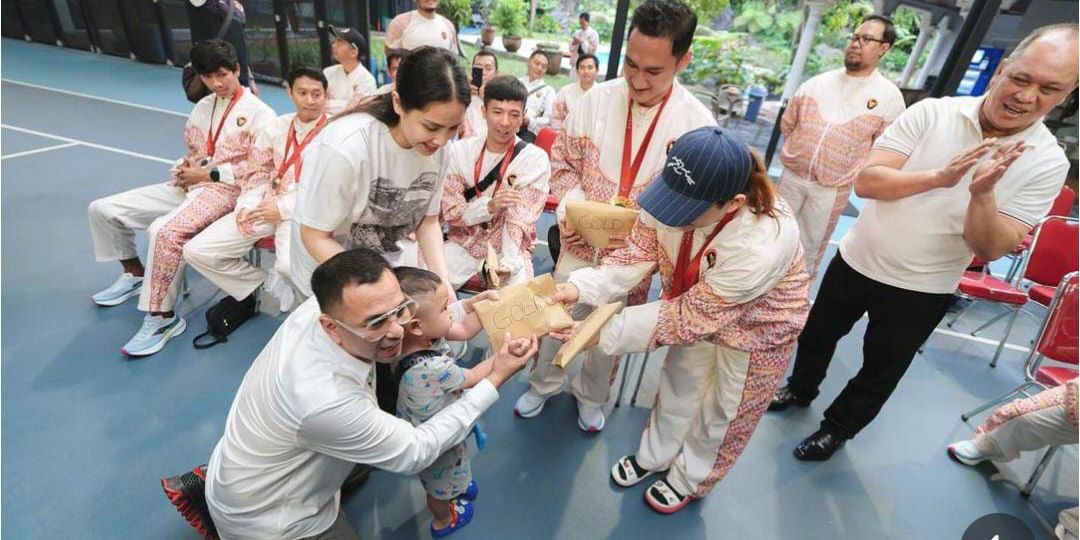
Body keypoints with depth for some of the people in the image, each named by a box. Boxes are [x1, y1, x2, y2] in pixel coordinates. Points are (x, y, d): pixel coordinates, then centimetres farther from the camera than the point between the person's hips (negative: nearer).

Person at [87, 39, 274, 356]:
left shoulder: (259, 113, -6)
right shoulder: (202, 107, 17)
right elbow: (193, 151, 25)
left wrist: (209, 174, -13)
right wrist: (185, 168, 1)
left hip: (224, 191, -8)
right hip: (188, 185, 8)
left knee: (163, 231, -33)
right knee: (103, 210, 4)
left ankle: (163, 318, -19)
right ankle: (135, 274, 26)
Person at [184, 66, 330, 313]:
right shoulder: (276, 127, 12)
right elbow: (258, 173, 16)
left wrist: (283, 207, -14)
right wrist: (246, 206, -3)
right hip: (264, 207, 6)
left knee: (290, 266, -35)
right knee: (196, 251, -2)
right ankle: (264, 285, 10)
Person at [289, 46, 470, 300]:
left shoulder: (434, 144, -16)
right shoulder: (344, 148, -31)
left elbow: (428, 221, -5)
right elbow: (316, 237, -20)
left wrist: (443, 281, -20)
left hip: (391, 262, 4)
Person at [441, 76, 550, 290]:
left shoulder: (535, 159, -9)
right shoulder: (459, 151, -3)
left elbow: (520, 220, -16)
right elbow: (451, 212, -5)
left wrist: (508, 263, -33)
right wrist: (489, 205, -24)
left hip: (509, 249, -2)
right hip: (464, 243, 2)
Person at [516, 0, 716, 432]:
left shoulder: (697, 123, -12)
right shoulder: (598, 98, -8)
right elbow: (563, 159, 2)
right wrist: (572, 204, -15)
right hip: (581, 240, 1)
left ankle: (590, 395, 47)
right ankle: (544, 384, 45)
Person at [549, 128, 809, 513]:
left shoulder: (761, 246, -43)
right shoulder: (677, 195, -30)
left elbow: (691, 317, -35)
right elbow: (638, 253, -18)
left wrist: (602, 334, -35)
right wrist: (581, 287, -34)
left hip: (756, 327, -4)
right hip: (699, 306, 5)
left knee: (719, 410, 17)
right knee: (677, 385, 22)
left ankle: (690, 479, 48)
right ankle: (654, 456, 51)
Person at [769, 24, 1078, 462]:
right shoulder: (931, 113, -12)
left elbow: (992, 250, -15)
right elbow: (865, 181, -19)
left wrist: (983, 194, -31)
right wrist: (938, 176, -32)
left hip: (922, 291, -1)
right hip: (856, 261, 1)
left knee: (880, 373, 15)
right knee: (817, 334, 19)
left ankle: (837, 428, 39)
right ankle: (800, 390, 47)